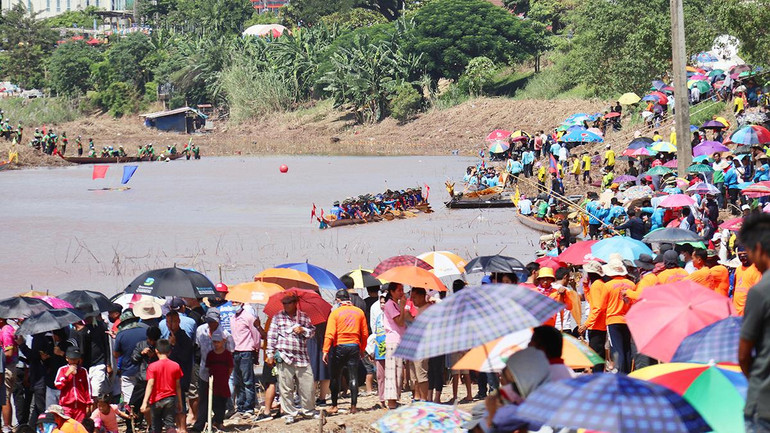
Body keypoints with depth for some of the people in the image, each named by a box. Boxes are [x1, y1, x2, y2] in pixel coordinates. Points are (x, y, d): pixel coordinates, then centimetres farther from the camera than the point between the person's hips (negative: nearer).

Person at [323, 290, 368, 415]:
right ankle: (353, 406, 0)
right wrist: (362, 349, 19)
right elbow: (365, 334, 9)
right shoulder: (359, 312, 7)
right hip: (354, 347, 3)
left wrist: (325, 351, -12)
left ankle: (334, 406, 10)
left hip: (339, 347, -2)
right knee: (353, 377, 3)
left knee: (335, 377, 7)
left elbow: (330, 334, -11)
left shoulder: (335, 313, -3)